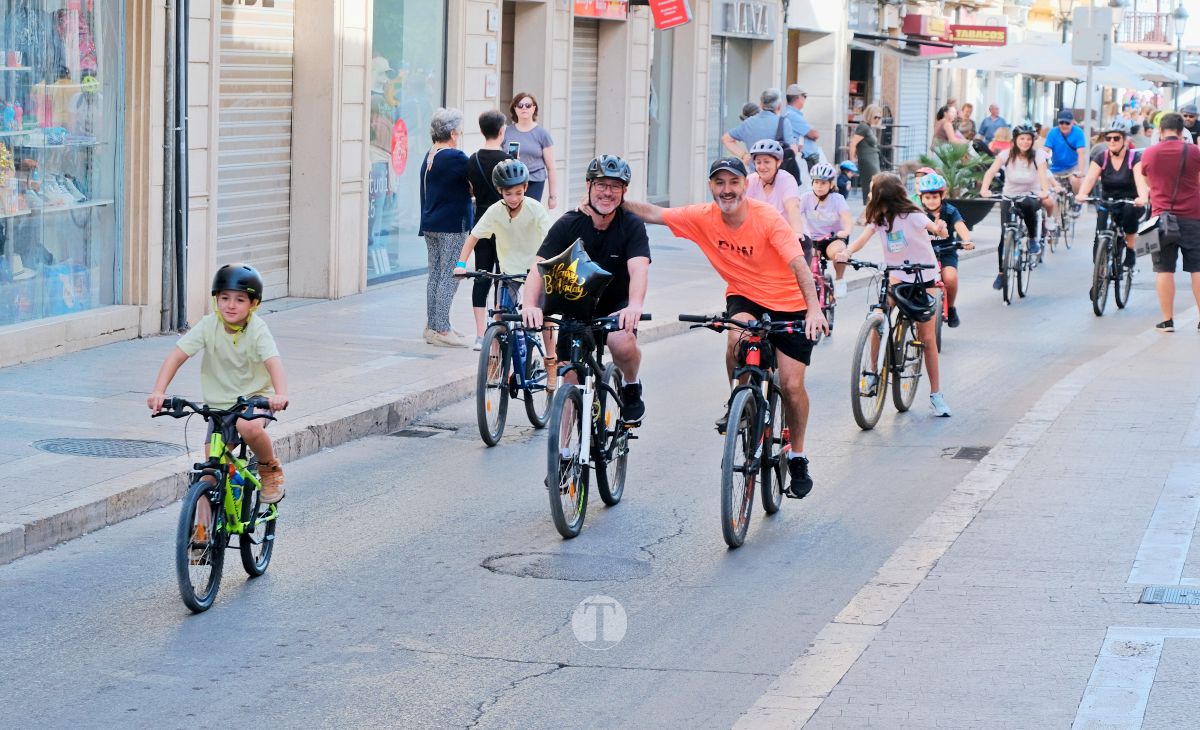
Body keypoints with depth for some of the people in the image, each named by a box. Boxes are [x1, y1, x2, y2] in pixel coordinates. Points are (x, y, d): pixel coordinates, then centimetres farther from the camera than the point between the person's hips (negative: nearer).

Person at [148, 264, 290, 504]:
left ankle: (271, 468, -6)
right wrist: (158, 392, -32)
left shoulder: (257, 329, -16)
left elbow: (273, 363, -31)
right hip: (219, 403, 3)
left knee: (249, 427, -35)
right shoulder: (209, 325, -13)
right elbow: (176, 357, -17)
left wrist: (280, 394, -51)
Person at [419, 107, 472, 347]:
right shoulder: (455, 157, -15)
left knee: (435, 273, 13)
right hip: (452, 225, -9)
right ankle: (442, 330, -6)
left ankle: (432, 326, 16)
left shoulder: (429, 157, 11)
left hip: (430, 225, 9)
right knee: (450, 276, -5)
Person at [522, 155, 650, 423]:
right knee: (571, 388, -4)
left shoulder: (631, 225, -14)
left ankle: (631, 386, 0)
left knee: (623, 344, -33)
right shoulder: (568, 225, -13)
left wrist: (635, 306, -51)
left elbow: (639, 269, -30)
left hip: (616, 306, -1)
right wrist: (529, 304, -43)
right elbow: (540, 266, -24)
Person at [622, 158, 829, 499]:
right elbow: (653, 214, -5)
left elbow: (799, 265, -32)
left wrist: (814, 309, -45)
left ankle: (797, 457, 13)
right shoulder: (704, 217, -12)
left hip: (788, 304, -3)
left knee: (792, 385, -7)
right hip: (744, 297, 3)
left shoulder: (767, 218, -24)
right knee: (737, 337, -32)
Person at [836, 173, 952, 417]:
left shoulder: (912, 216, -17)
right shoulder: (878, 217, -3)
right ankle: (874, 372, -3)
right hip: (897, 276, 4)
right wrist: (847, 251, -39)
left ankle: (936, 394, 8)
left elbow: (934, 228, -34)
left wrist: (940, 229, -59)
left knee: (927, 337, 0)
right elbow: (864, 237, -18)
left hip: (923, 278, -4)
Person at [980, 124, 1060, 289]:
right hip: (1009, 197, 1)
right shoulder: (1007, 154, -11)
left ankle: (1034, 238, -13)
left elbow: (1042, 174, -26)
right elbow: (991, 171, -23)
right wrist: (984, 189, -42)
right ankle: (1001, 273, 3)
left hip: (1030, 196, -1)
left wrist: (1044, 191, -47)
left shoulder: (1038, 155, -11)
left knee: (1028, 205, -38)